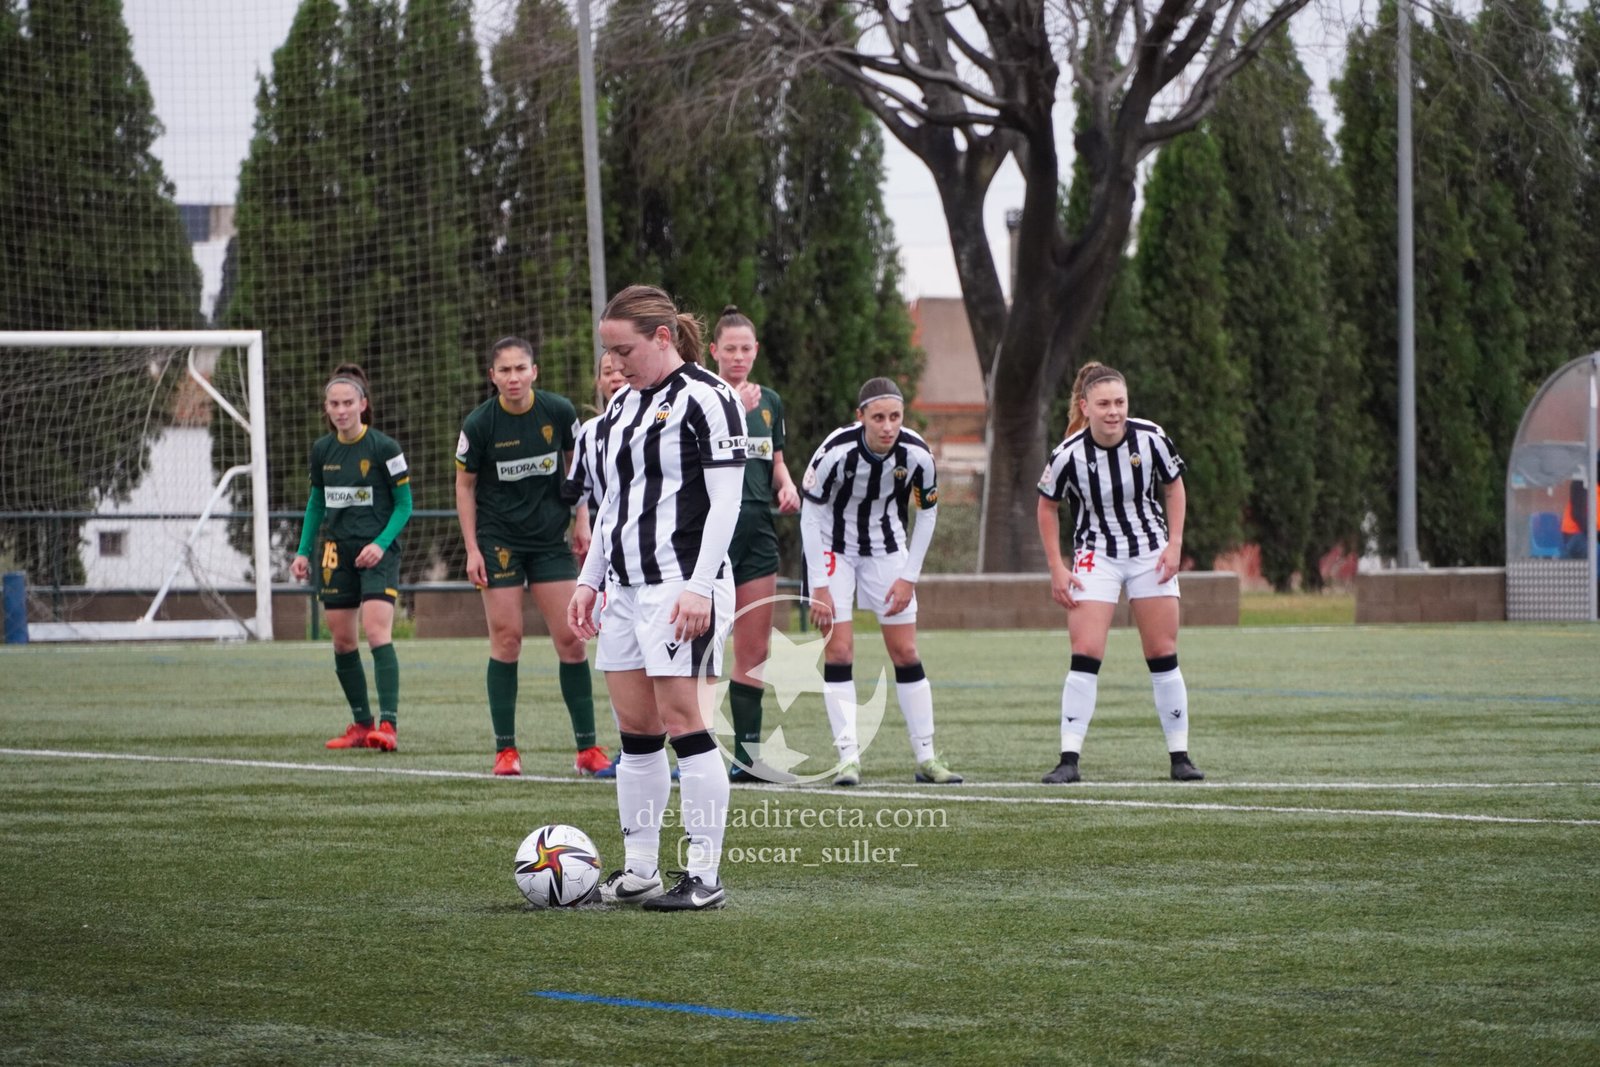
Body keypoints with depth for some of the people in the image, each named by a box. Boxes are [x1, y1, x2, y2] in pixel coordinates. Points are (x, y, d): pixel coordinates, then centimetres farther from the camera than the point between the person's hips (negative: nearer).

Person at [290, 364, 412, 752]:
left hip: (377, 552, -5)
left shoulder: (384, 448, -9)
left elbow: (404, 504, -4)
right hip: (337, 552, 5)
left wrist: (381, 543, -17)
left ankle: (389, 724, -22)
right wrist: (303, 551, 10)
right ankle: (361, 723, 17)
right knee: (342, 640, 6)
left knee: (377, 631, -18)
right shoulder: (322, 450, 6)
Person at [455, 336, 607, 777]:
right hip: (499, 540, -2)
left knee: (571, 638, -1)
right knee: (506, 638, -4)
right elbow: (465, 486, -1)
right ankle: (505, 749, 3)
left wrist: (582, 522, 5)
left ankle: (587, 748, 5)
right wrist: (472, 549, -5)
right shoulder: (479, 424, -11)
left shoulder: (559, 412, -6)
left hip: (550, 538, 2)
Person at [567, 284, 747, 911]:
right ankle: (639, 870, 12)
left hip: (683, 585, -8)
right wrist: (590, 579, 19)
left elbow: (725, 500, -12)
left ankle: (705, 877, -7)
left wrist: (699, 586, -18)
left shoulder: (706, 399, -8)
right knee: (635, 730, 7)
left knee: (683, 720, -10)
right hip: (626, 588, 8)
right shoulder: (621, 405, 18)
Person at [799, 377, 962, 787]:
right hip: (834, 548, -3)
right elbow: (810, 513, -18)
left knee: (905, 652, 2)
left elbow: (927, 512, -3)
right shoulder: (837, 451, -29)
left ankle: (926, 757, 7)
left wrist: (909, 577, -5)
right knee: (839, 649, -11)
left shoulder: (916, 454, -20)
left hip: (887, 546, 3)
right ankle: (848, 758, -8)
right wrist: (820, 585, -19)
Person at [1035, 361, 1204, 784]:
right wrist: (1057, 568, -6)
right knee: (1085, 654, -12)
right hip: (1096, 555, -2)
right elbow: (1047, 506, -1)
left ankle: (1180, 756, 12)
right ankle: (1069, 760, -10)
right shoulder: (1069, 455, -18)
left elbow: (1174, 486, 3)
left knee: (1163, 655, 4)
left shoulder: (1150, 438, -14)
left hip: (1150, 553, 2)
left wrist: (1174, 544, -6)